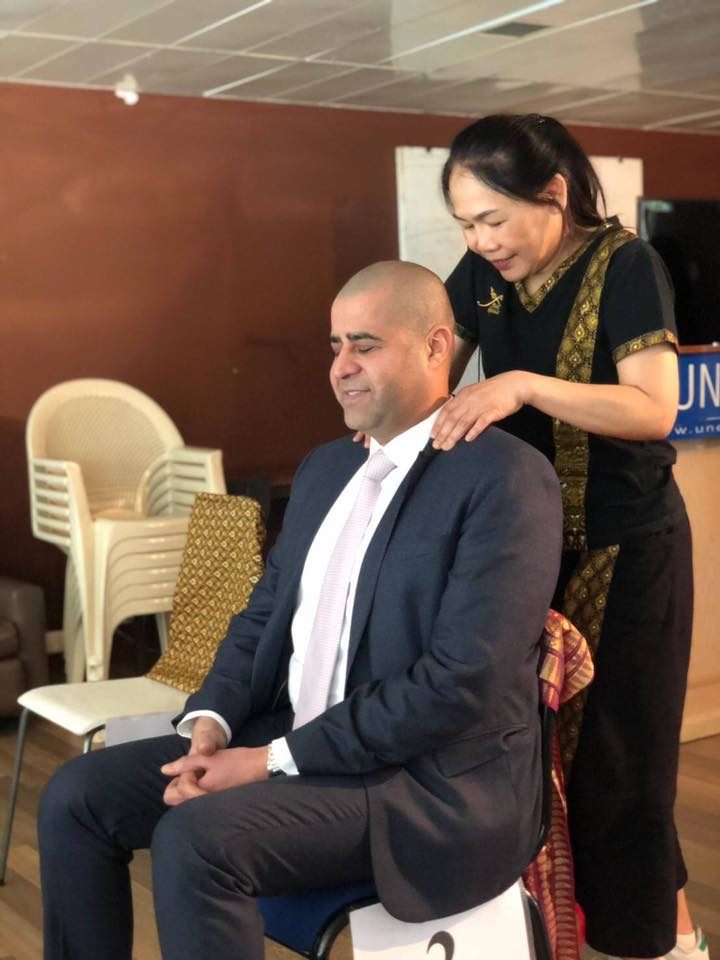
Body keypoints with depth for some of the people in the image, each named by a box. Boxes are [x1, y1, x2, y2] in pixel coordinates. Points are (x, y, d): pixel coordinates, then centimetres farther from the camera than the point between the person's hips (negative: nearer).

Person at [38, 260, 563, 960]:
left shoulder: (506, 479, -13)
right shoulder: (325, 468, 14)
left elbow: (461, 681, -21)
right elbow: (263, 615, 17)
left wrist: (273, 759, -18)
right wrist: (211, 721, -4)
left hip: (433, 783, -8)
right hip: (290, 744, 8)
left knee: (195, 838, -28)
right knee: (77, 797, -4)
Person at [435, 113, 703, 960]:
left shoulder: (623, 265, -16)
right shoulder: (481, 275, 1)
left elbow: (654, 410, -25)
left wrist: (523, 385, -36)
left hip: (624, 545, -5)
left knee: (612, 746, 1)